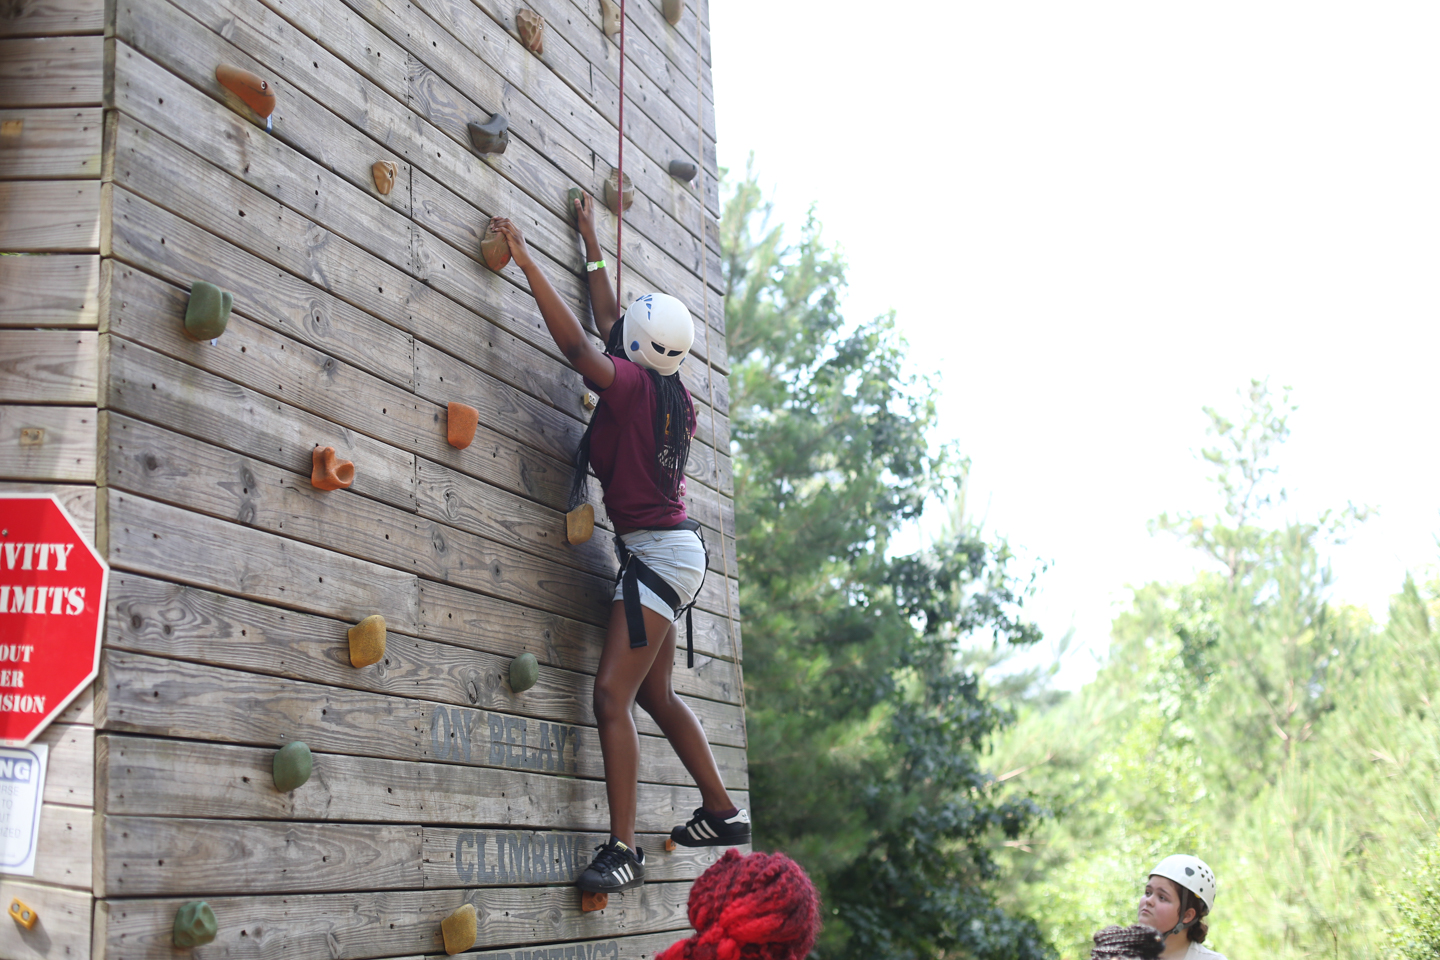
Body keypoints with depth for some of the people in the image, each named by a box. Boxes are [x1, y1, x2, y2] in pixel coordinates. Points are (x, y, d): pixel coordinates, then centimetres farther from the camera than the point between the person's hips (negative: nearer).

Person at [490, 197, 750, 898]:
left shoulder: (633, 384, -12)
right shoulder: (667, 394, 11)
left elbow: (579, 345, -25)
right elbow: (606, 322, 24)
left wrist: (529, 266, -19)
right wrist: (590, 242, 33)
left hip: (656, 551, -10)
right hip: (670, 551, 10)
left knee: (613, 692, -13)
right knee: (654, 694, 18)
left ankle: (623, 849, -16)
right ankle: (722, 813, 26)